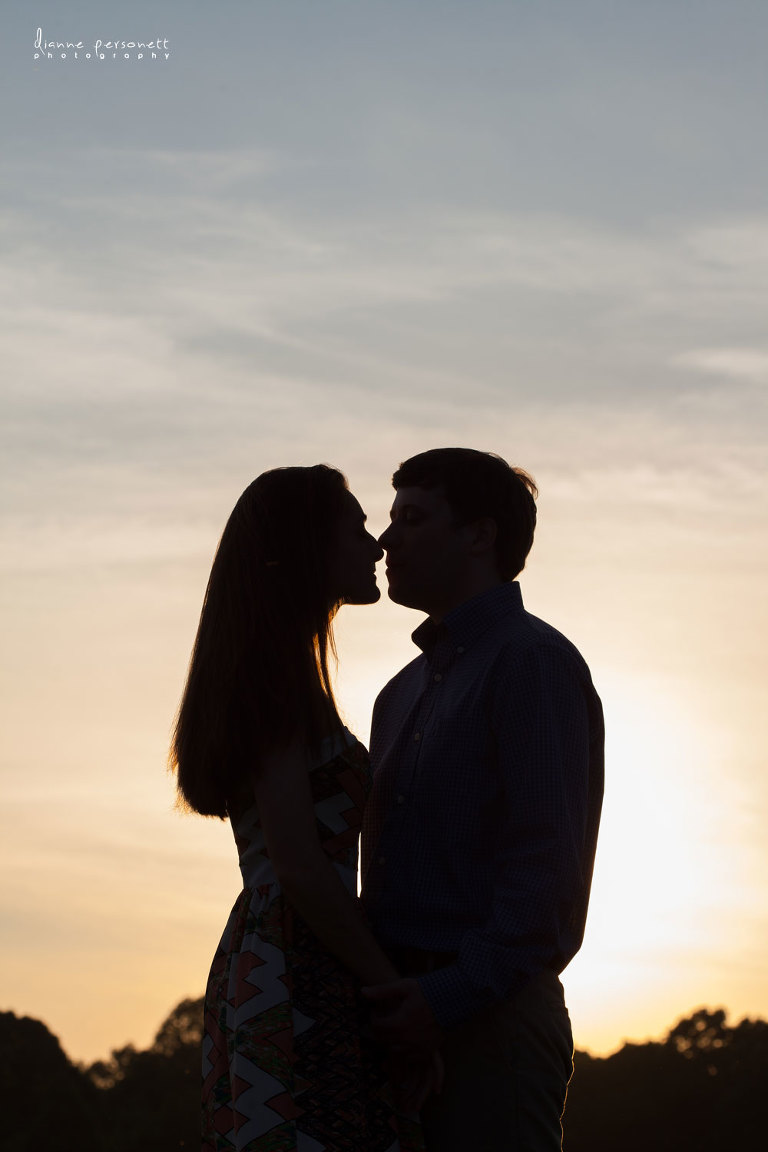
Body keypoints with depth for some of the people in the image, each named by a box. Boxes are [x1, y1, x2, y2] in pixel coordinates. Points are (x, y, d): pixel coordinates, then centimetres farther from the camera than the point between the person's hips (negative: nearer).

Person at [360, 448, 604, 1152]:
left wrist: (454, 992, -21)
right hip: (405, 1014, 8)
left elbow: (550, 864, -15)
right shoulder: (405, 691, 22)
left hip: (488, 1015, -8)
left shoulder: (531, 661, -6)